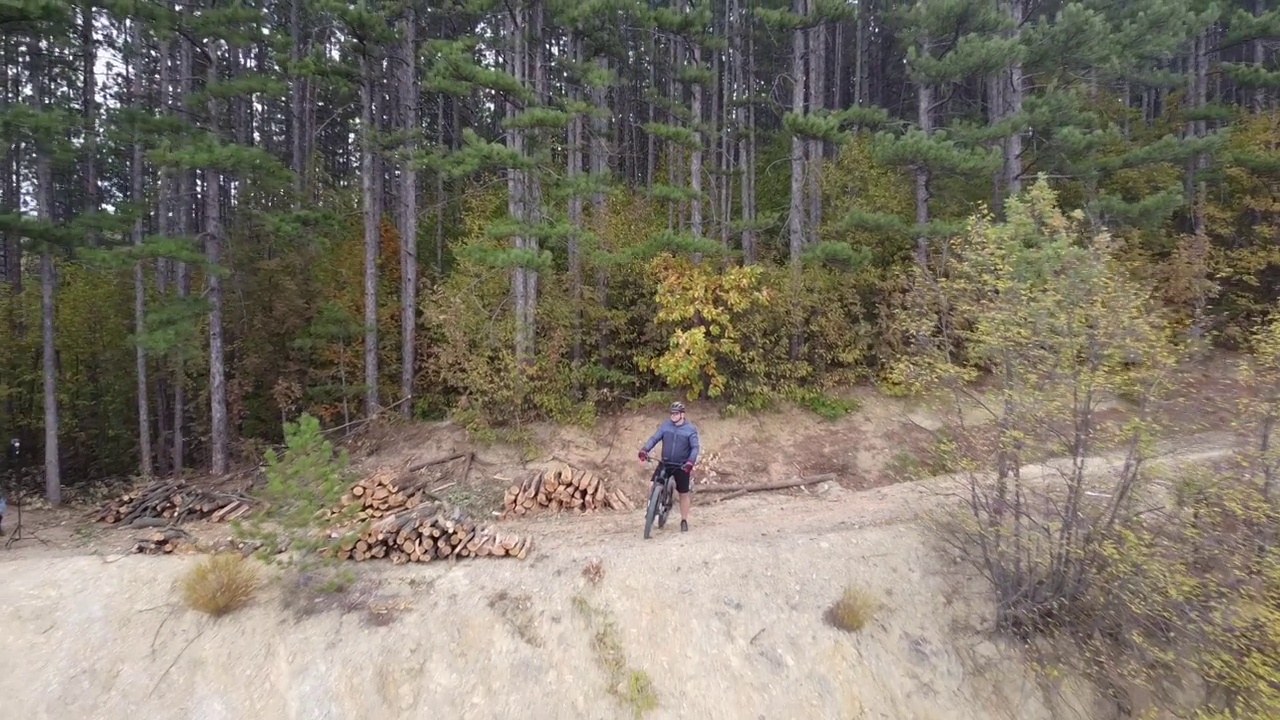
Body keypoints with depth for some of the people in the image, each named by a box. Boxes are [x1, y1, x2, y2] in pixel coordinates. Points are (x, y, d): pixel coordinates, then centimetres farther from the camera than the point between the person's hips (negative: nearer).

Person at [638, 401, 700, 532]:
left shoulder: (690, 429, -10)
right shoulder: (666, 425, -2)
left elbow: (695, 447, -14)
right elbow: (654, 438, -6)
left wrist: (690, 462, -30)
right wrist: (644, 449, -23)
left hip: (682, 466, -2)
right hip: (665, 463, 2)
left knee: (683, 494, 7)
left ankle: (684, 521, 22)